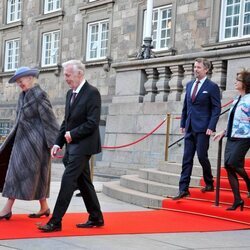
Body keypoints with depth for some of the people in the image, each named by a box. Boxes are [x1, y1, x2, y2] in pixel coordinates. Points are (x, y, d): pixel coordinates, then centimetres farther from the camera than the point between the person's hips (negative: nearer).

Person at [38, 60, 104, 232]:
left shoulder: (92, 93, -13)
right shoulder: (70, 93, 14)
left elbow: (93, 123, -19)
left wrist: (72, 134, -13)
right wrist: (58, 143, 8)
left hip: (83, 145, -9)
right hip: (73, 145, 9)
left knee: (68, 180, -11)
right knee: (83, 182, 13)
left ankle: (55, 222, -9)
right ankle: (96, 218, 23)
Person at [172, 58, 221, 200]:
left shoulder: (212, 87, -5)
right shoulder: (189, 85, 14)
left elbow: (217, 108, -7)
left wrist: (211, 127, -14)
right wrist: (183, 123, 14)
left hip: (203, 128, -6)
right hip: (190, 128, 6)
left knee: (202, 156, -4)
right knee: (187, 159, 2)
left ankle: (209, 184, 19)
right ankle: (184, 190, 3)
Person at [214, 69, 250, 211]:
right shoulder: (237, 100, 15)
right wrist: (223, 132, 18)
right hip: (232, 137, 8)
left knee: (233, 163, -17)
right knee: (228, 166, -1)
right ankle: (237, 200, 6)